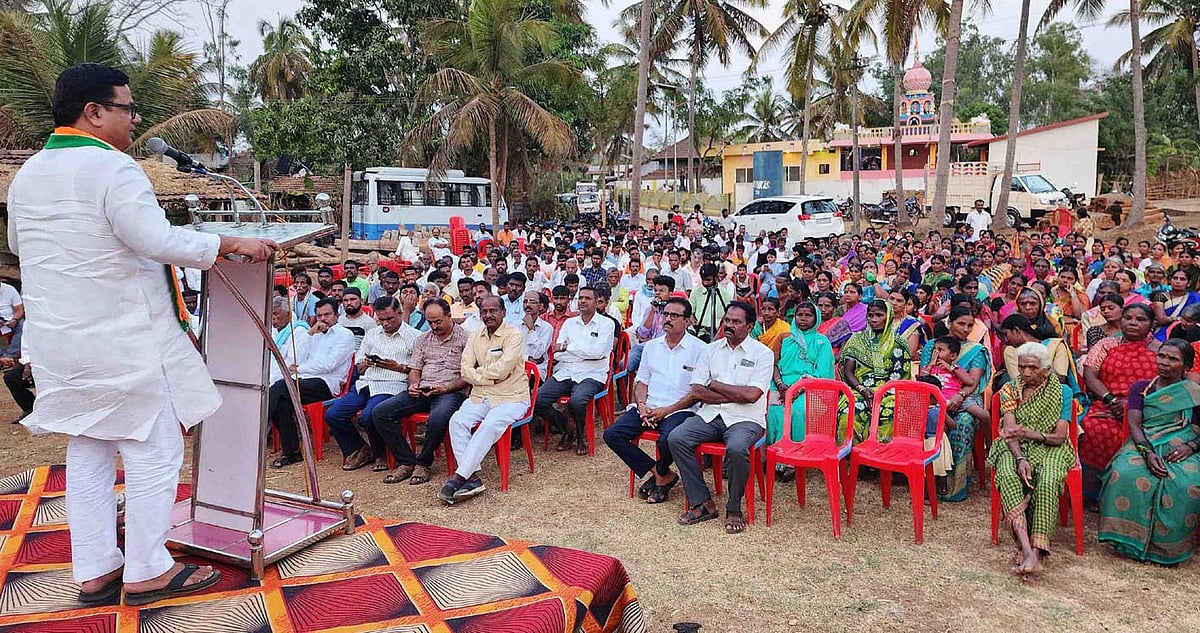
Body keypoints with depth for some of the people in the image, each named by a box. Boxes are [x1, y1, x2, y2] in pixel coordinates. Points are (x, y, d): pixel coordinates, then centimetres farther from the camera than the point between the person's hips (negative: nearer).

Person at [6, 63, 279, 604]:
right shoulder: (111, 166, -16)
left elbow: (18, 245, 26)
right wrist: (233, 244, -16)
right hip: (123, 340, -9)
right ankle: (147, 572, 9)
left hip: (56, 340, 9)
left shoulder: (26, 175, 12)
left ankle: (94, 572, 23)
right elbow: (159, 240, -24)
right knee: (154, 450, 2)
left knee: (88, 451, 15)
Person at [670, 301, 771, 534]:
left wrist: (714, 385, -4)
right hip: (709, 415, 4)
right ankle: (702, 503, -11)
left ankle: (734, 510, -11)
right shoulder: (711, 349, 11)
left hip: (745, 419, -4)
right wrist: (737, 395, -7)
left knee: (736, 449, -35)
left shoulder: (762, 353, 0)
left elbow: (752, 394, -14)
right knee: (676, 438, -20)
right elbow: (696, 391, 2)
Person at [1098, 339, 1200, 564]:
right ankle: (1132, 540, -25)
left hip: (1181, 448, 0)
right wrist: (1148, 452, -16)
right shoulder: (1140, 388, 17)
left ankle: (1170, 547, -20)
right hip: (1145, 444, 1)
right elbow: (1133, 423, 2)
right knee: (1127, 473, -34)